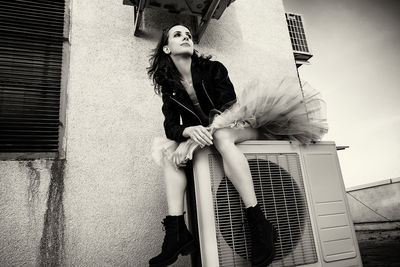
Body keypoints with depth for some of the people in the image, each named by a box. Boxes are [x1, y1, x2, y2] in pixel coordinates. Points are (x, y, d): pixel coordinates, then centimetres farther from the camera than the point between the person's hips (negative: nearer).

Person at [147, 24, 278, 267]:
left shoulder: (213, 69, -7)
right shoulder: (169, 86, 3)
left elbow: (229, 109, -16)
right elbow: (171, 126, -6)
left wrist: (189, 144, -28)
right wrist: (190, 131, -33)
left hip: (239, 128, -4)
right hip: (204, 138, 4)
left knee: (220, 135, -37)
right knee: (170, 150, -19)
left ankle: (259, 225, -38)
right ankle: (177, 233, -27)